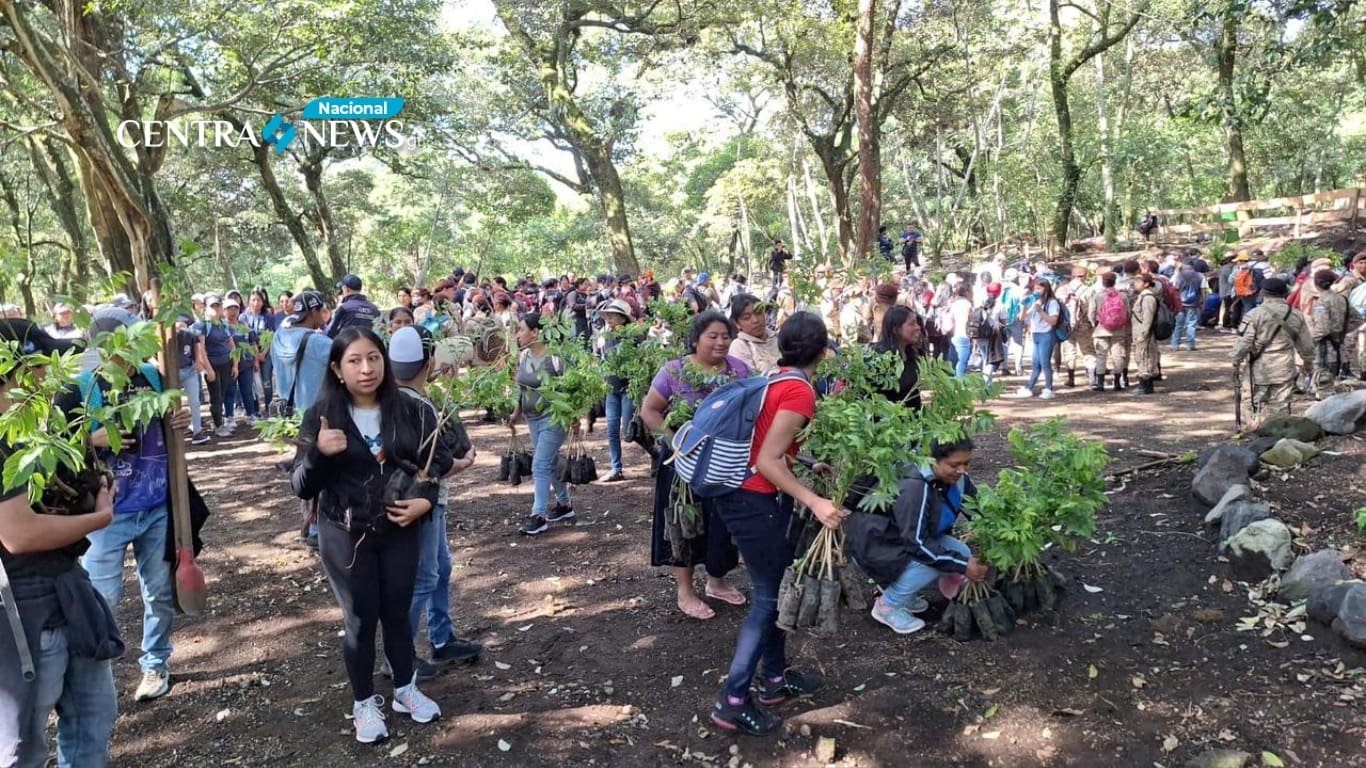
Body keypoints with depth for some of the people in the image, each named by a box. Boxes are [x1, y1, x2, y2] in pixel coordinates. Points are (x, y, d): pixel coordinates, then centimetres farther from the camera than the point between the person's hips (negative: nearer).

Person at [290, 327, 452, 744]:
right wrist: (318, 453, -29)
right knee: (361, 619, 10)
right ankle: (364, 704, 29)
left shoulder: (410, 410, -7)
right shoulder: (321, 416, -11)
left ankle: (406, 690, 36)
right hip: (345, 535, -2)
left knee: (397, 613, 16)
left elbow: (439, 459, 4)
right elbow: (302, 488, -10)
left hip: (400, 530, 2)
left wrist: (426, 499, -13)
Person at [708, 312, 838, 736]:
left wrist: (810, 467, 23)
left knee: (777, 587, 18)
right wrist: (815, 502, -26)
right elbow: (767, 461, -22)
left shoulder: (777, 379, 9)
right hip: (755, 502, -9)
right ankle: (732, 702, 6)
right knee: (769, 596, 0)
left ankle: (775, 678, 32)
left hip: (744, 495, 9)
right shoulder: (800, 392, -18)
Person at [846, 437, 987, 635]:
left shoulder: (956, 478, -9)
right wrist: (961, 566, -29)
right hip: (876, 542, -8)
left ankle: (900, 587, 12)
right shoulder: (915, 487, -33)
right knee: (932, 560, -28)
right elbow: (916, 543, -32)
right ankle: (887, 605, -5)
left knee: (962, 554, -7)